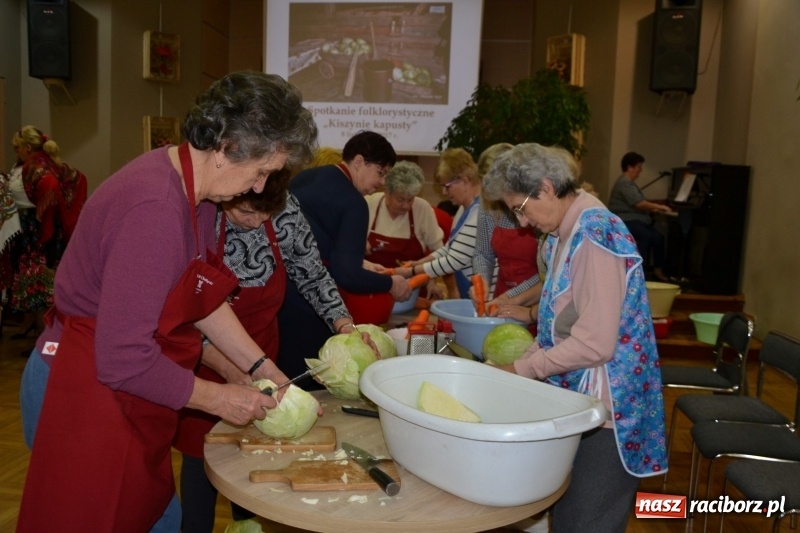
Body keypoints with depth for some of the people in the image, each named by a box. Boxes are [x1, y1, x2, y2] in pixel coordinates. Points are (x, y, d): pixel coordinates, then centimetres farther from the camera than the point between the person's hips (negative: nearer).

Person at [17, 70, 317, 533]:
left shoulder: (195, 188, 0)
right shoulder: (156, 208, -30)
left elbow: (204, 297, 8)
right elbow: (124, 360, -29)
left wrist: (262, 368, 4)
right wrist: (219, 399, -16)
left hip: (126, 398, 9)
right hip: (87, 395, -9)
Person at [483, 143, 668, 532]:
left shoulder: (595, 235, -20)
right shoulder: (565, 232, 9)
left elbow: (594, 344, -24)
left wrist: (520, 369, -14)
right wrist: (527, 357, 3)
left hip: (605, 412, -9)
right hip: (579, 400, 9)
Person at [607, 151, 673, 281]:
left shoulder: (629, 183, 23)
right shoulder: (624, 183, -12)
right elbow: (639, 203, -19)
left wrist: (653, 209, 9)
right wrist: (659, 207, -10)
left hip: (636, 219, 10)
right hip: (626, 221, -10)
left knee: (658, 237, -12)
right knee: (646, 236, -32)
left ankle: (658, 269, -9)